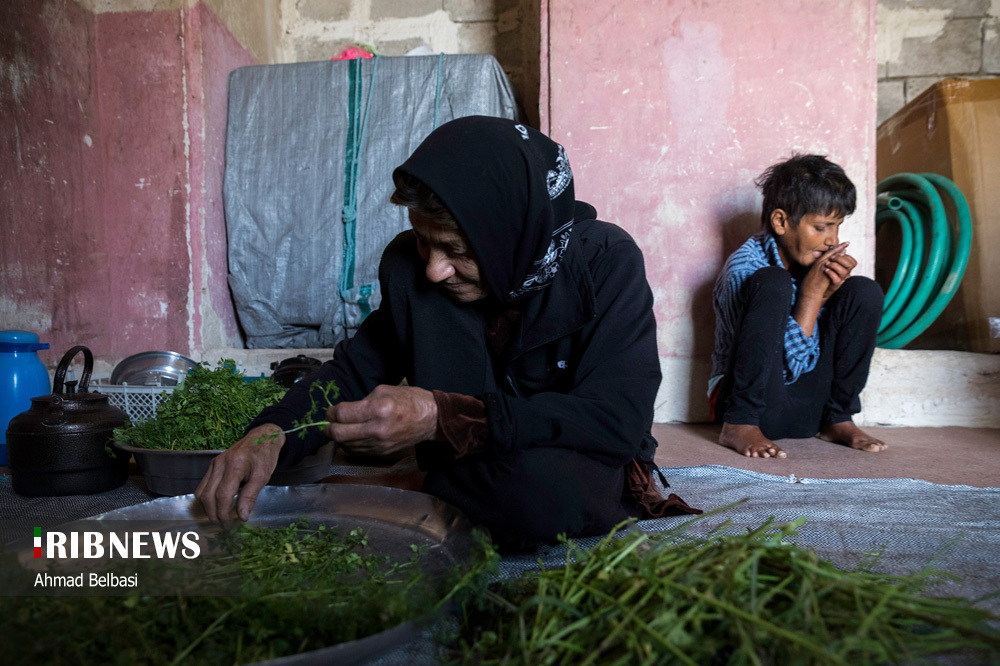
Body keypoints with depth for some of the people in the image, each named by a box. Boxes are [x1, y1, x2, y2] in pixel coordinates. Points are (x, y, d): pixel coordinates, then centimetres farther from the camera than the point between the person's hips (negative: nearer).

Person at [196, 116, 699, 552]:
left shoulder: (606, 263, -17)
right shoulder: (411, 264, -7)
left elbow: (617, 418, -25)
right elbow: (358, 366, 3)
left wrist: (443, 419, -33)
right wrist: (272, 431, -18)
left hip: (585, 470, -1)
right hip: (472, 469, 2)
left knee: (538, 486, -34)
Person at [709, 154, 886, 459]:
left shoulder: (818, 260, 3)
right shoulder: (745, 268, -18)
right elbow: (790, 364, -20)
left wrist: (827, 294, -12)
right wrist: (812, 291, -20)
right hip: (750, 403, -7)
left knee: (864, 291, -5)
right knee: (772, 283, -28)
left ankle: (837, 419, 5)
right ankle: (739, 424, -19)